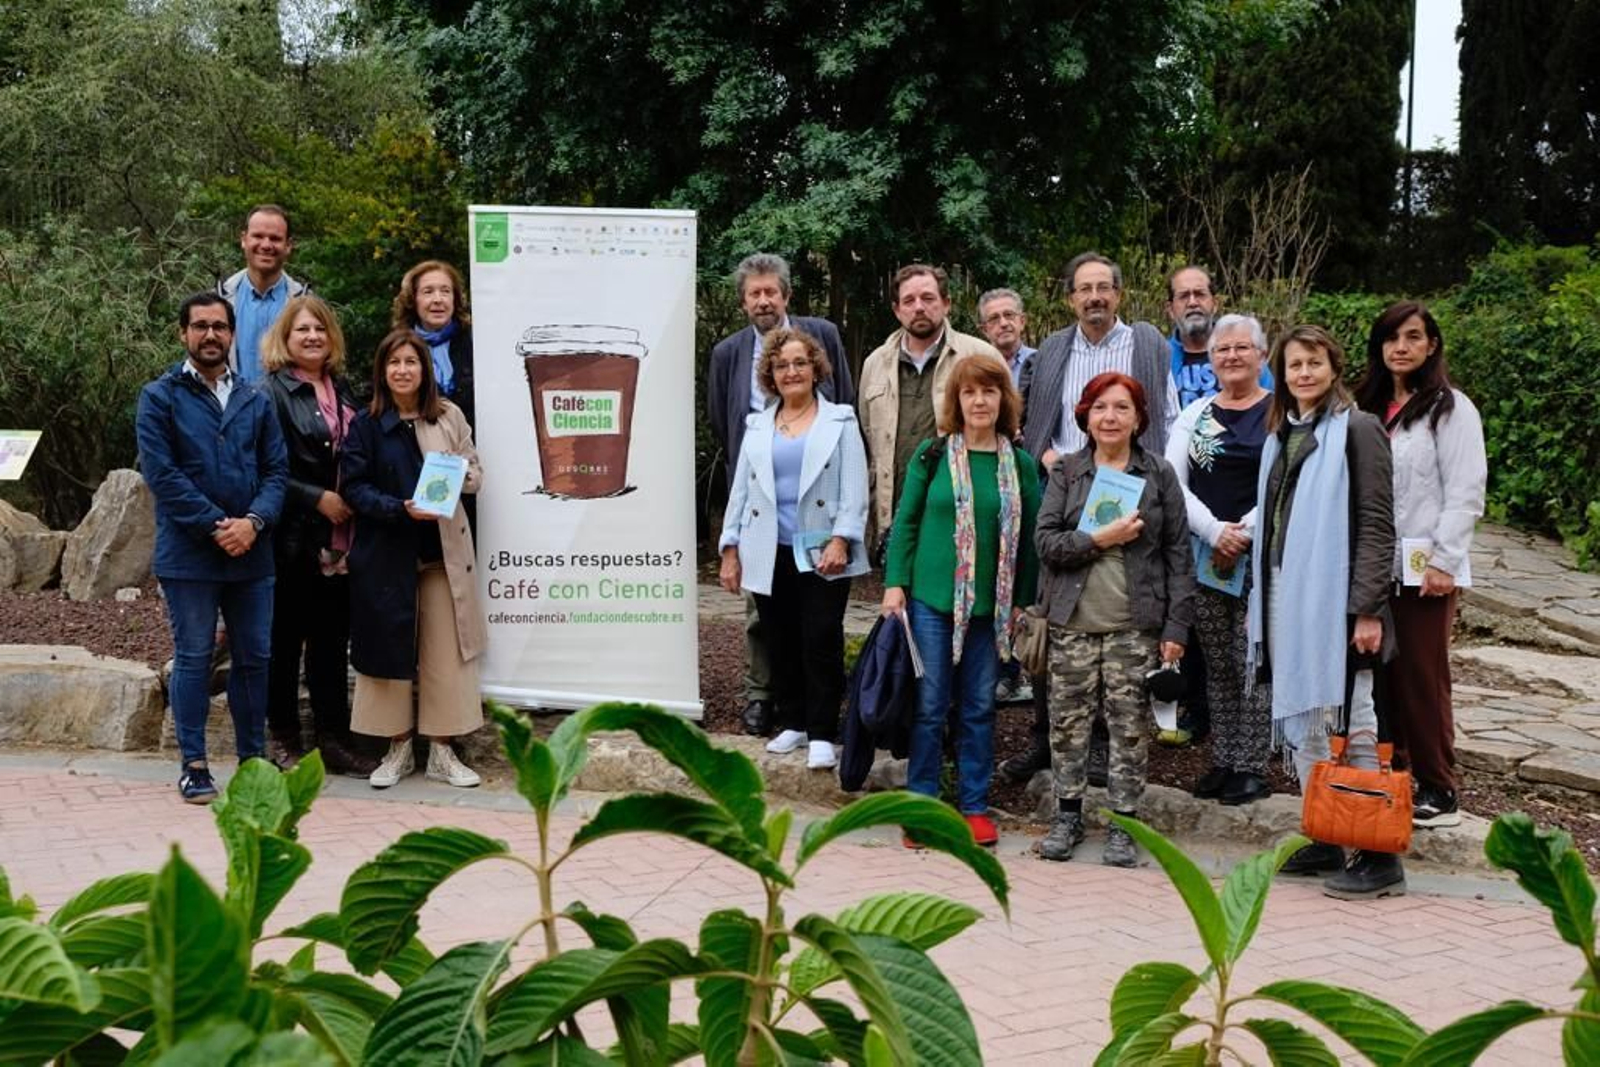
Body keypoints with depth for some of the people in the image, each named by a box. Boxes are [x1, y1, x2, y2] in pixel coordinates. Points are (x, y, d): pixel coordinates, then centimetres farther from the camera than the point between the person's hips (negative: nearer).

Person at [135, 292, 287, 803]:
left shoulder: (255, 402, 11)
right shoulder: (160, 398, -1)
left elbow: (276, 470, 7)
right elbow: (161, 473, -9)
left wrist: (253, 522, -12)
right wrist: (215, 526, -14)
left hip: (250, 552, 4)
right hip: (189, 553, -4)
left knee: (255, 657, 9)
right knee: (193, 658, 2)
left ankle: (253, 756, 21)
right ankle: (194, 765, 10)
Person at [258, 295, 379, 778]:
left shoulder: (341, 390, 14)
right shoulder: (271, 392, -7)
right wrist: (318, 498, -15)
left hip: (336, 538, 6)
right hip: (291, 538, -6)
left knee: (332, 638, 10)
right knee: (284, 637, 4)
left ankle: (334, 738, 16)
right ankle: (282, 737, 14)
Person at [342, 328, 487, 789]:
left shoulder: (449, 416, 5)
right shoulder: (365, 424, -1)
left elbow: (475, 470, 11)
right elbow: (354, 487, -5)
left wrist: (459, 476, -12)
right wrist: (401, 508, -19)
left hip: (443, 549, 2)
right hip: (386, 551, -1)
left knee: (446, 651, 2)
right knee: (390, 647, 4)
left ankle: (442, 751, 12)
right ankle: (398, 748, 18)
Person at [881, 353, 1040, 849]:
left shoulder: (1021, 465, 3)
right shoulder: (931, 455, -1)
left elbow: (1029, 536, 7)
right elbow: (905, 521, 2)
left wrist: (1023, 600, 4)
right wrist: (895, 583, -5)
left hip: (990, 605, 2)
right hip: (932, 599, -2)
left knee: (979, 709, 9)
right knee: (930, 706, 2)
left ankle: (974, 805, 19)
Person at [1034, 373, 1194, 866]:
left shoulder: (1159, 474, 4)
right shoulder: (1066, 472, 6)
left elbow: (1179, 554, 2)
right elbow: (1046, 543, -2)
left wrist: (1176, 625, -3)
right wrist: (1100, 538, -15)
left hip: (1136, 625, -1)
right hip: (1074, 622, 1)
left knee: (1130, 726, 1)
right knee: (1067, 722, 5)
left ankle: (1122, 821, 12)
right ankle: (1068, 814, 19)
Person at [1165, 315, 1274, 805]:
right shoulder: (1195, 414, 12)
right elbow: (1172, 482, 3)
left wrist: (1242, 534, -15)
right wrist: (1215, 532, -11)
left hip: (1261, 558, -4)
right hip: (1203, 556, 4)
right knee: (1217, 665, 9)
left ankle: (1252, 767, 5)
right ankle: (1222, 762, 18)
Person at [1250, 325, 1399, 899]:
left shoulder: (1357, 430, -6)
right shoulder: (1280, 435, 16)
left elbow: (1377, 525, -11)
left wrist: (1368, 610, -17)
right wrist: (1259, 601, 16)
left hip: (1337, 602, -8)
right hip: (1286, 599, 8)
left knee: (1350, 726, -6)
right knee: (1300, 724, 11)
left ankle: (1380, 855, 0)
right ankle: (1322, 839, 20)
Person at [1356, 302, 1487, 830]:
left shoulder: (1450, 408, -4)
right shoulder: (1371, 408, 16)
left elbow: (1465, 493, -9)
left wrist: (1443, 562, -14)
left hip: (1423, 568, -6)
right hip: (1373, 565, 6)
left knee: (1422, 678, -3)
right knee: (1379, 674, 7)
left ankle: (1438, 793, 5)